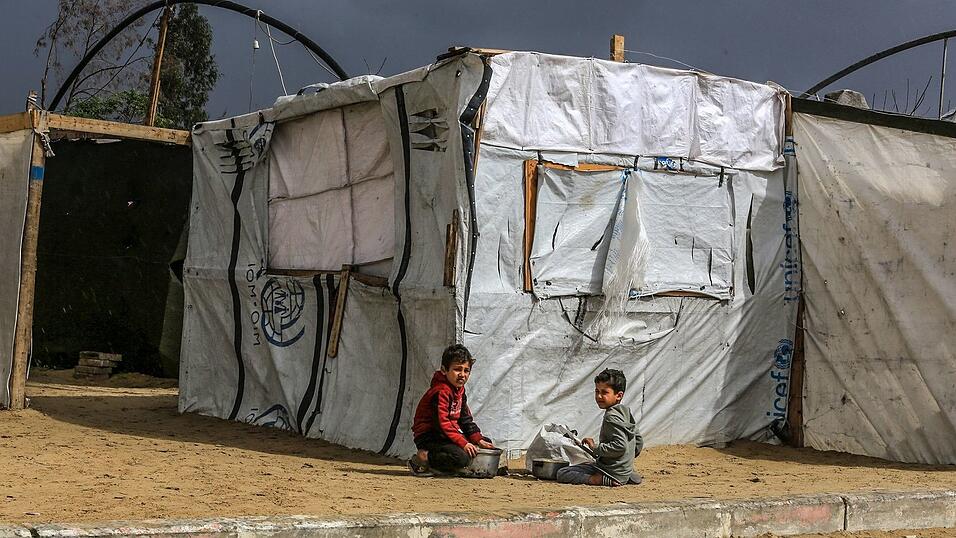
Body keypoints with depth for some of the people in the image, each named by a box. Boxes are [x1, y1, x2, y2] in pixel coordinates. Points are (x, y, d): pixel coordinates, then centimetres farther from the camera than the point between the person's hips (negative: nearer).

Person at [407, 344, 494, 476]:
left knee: (486, 443, 14)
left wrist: (478, 440, 4)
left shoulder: (460, 389, 13)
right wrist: (463, 443, -29)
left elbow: (465, 418, 16)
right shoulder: (441, 392, -19)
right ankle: (423, 458, -14)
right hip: (429, 437, -10)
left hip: (448, 434, 10)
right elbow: (441, 423, -26)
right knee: (461, 457, -33)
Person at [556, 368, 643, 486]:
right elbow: (639, 442, 19)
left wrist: (595, 447, -17)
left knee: (562, 474, -6)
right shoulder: (626, 412, 11)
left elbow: (620, 446, -27)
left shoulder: (611, 417, -18)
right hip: (625, 471, 9)